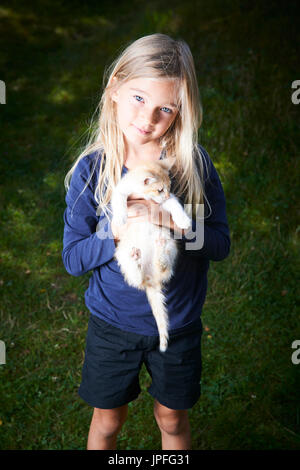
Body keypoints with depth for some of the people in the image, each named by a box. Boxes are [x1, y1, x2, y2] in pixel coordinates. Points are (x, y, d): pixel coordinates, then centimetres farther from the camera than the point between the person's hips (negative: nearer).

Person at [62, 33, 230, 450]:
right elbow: (73, 258, -13)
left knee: (172, 419, 22)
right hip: (112, 321, 0)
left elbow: (220, 244, -12)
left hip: (177, 321, 1)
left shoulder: (194, 164, -14)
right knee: (107, 420, 20)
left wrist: (172, 222, -29)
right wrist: (120, 232, -30)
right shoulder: (91, 170, -15)